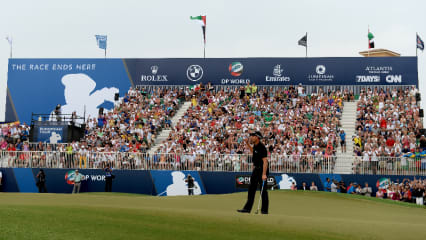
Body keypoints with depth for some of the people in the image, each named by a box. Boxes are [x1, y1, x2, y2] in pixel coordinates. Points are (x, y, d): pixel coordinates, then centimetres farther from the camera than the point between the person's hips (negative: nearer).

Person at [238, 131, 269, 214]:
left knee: (263, 190, -2)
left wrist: (264, 174, -34)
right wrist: (248, 144, 19)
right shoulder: (255, 145, 6)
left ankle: (264, 209, 7)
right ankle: (247, 208, 14)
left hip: (262, 169, -9)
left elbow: (265, 161, -27)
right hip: (256, 169, 9)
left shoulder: (261, 147, -21)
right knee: (251, 188, 9)